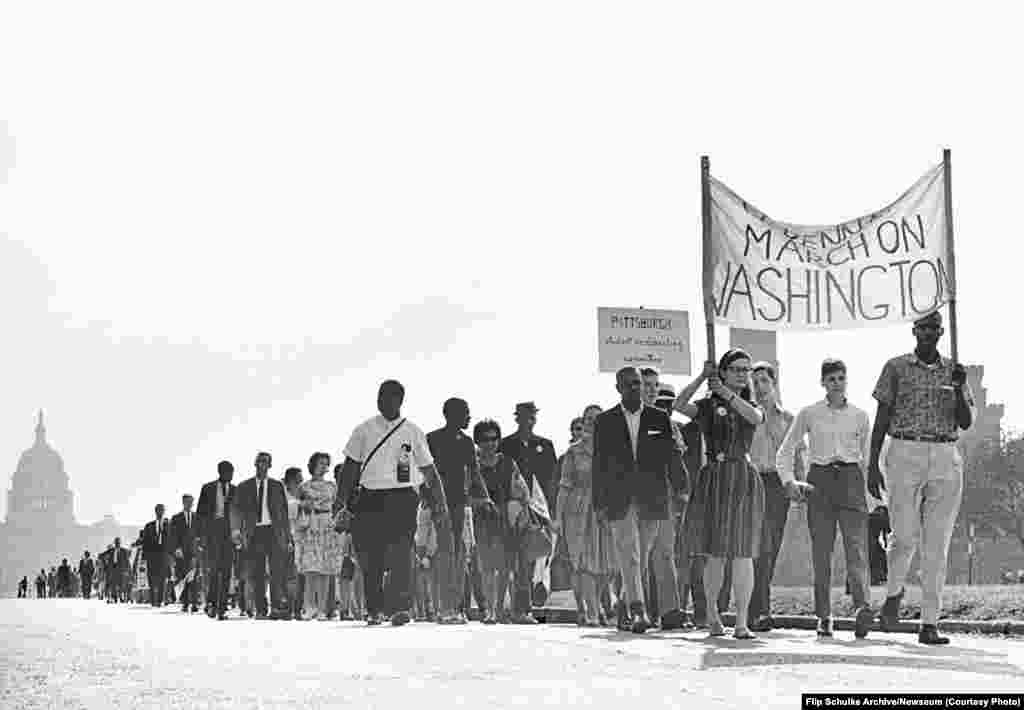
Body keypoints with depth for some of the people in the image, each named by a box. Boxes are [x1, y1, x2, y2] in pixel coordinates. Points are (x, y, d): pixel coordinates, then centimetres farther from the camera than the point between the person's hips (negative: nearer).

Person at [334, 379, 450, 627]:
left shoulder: (412, 432, 7)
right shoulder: (364, 430, 10)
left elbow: (429, 472, 11)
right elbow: (350, 469, 10)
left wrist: (440, 505, 5)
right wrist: (341, 504, 2)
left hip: (402, 498, -2)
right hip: (370, 499, 2)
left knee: (400, 553, -16)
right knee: (369, 557, 3)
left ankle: (400, 607, -20)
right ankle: (373, 609, 16)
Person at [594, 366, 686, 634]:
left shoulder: (659, 418, 8)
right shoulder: (605, 421, 7)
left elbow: (673, 456, 6)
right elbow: (599, 463, 8)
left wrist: (681, 491, -6)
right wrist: (598, 503, 3)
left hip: (652, 501, 2)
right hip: (620, 500, -1)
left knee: (640, 560, 8)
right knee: (629, 557, -13)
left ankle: (624, 611, 23)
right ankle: (638, 613, -19)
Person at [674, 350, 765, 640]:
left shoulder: (752, 407, 13)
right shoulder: (708, 406, 6)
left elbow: (755, 418, -13)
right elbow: (680, 405, -13)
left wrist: (726, 393, -18)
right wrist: (702, 378, -19)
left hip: (744, 479, 1)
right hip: (714, 479, -1)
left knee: (743, 555, -6)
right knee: (716, 555, 4)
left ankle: (741, 623, -7)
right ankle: (712, 614, 24)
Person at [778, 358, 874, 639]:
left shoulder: (860, 416, 10)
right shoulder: (809, 414, 8)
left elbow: (867, 456, 19)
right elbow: (785, 451, 15)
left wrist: (870, 494, 13)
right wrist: (788, 480, 1)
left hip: (851, 479, 0)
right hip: (819, 480, 0)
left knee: (856, 547, -16)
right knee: (821, 552, 0)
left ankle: (862, 607, -30)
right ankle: (823, 616, 5)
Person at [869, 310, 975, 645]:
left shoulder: (953, 370, 12)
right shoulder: (896, 367, 6)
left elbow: (966, 423, 6)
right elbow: (881, 418, 5)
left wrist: (959, 389, -10)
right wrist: (873, 464, -1)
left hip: (946, 459, 2)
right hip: (905, 454, -2)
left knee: (937, 546, 0)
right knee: (905, 537, -12)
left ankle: (929, 624, 3)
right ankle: (893, 594, 18)